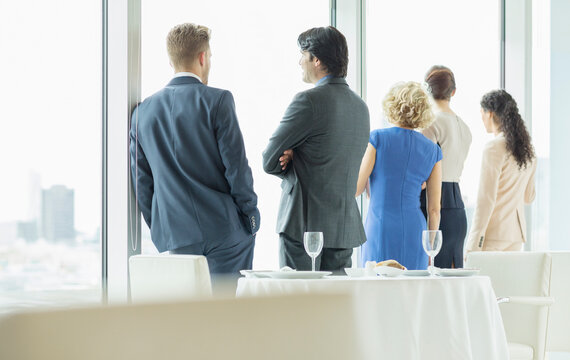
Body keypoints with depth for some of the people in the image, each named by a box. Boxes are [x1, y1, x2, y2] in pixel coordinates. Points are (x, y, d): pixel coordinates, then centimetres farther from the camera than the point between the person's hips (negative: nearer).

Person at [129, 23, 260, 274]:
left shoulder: (143, 111, 7)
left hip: (173, 238, 4)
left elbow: (142, 183, 10)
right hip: (225, 233, -4)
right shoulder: (217, 101, -7)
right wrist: (251, 217, 2)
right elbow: (236, 166, -8)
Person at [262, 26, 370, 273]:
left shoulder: (309, 100, -12)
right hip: (346, 226, 8)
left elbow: (269, 161, -9)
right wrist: (295, 158, 2)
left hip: (304, 224, -7)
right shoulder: (360, 106, 13)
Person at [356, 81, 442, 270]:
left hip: (380, 233, -3)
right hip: (414, 233, 3)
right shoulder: (433, 150, 5)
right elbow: (434, 209, 6)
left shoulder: (378, 138, -4)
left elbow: (356, 189, -3)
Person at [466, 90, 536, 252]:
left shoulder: (494, 148, -12)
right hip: (517, 232, 8)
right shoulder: (528, 149, 11)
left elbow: (486, 199, -14)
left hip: (494, 233, -8)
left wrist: (473, 245, -12)